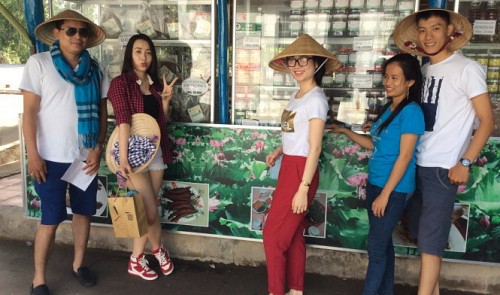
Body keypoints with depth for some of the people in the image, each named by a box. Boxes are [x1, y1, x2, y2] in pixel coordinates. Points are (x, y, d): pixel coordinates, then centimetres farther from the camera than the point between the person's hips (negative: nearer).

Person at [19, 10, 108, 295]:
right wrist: (33, 154, -12)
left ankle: (78, 264, 32)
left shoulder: (95, 68, 4)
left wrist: (98, 148, -3)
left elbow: (102, 111, 6)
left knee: (84, 212, 13)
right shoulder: (38, 63, -5)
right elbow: (29, 112, -7)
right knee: (51, 218, 3)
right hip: (52, 157, -3)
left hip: (86, 156, 4)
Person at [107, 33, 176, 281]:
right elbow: (123, 121, -20)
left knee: (145, 211, 12)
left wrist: (166, 100, -3)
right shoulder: (121, 83, -8)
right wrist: (123, 158, -26)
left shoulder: (155, 83, 10)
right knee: (150, 211, -1)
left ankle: (136, 260, 26)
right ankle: (159, 250, 27)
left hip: (156, 151, 6)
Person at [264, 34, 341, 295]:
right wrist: (278, 151, 6)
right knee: (292, 234, 16)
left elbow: (315, 148, -19)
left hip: (301, 171, -9)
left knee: (273, 234, -1)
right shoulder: (296, 96, 10)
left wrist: (303, 188, -20)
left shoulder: (316, 99, -15)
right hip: (289, 167, 9)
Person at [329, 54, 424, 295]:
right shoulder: (387, 108, 10)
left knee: (376, 246, 0)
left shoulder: (411, 111, -14)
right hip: (375, 183, 8)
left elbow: (405, 156, -18)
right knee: (383, 243, 16)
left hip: (394, 189, -8)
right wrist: (345, 132, 12)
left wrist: (385, 194, -19)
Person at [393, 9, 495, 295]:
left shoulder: (467, 68, -6)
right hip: (417, 164, 7)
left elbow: (487, 120, -8)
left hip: (442, 167, -7)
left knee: (430, 238, -2)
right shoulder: (424, 70, 11)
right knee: (420, 232, 15)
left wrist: (465, 162, -16)